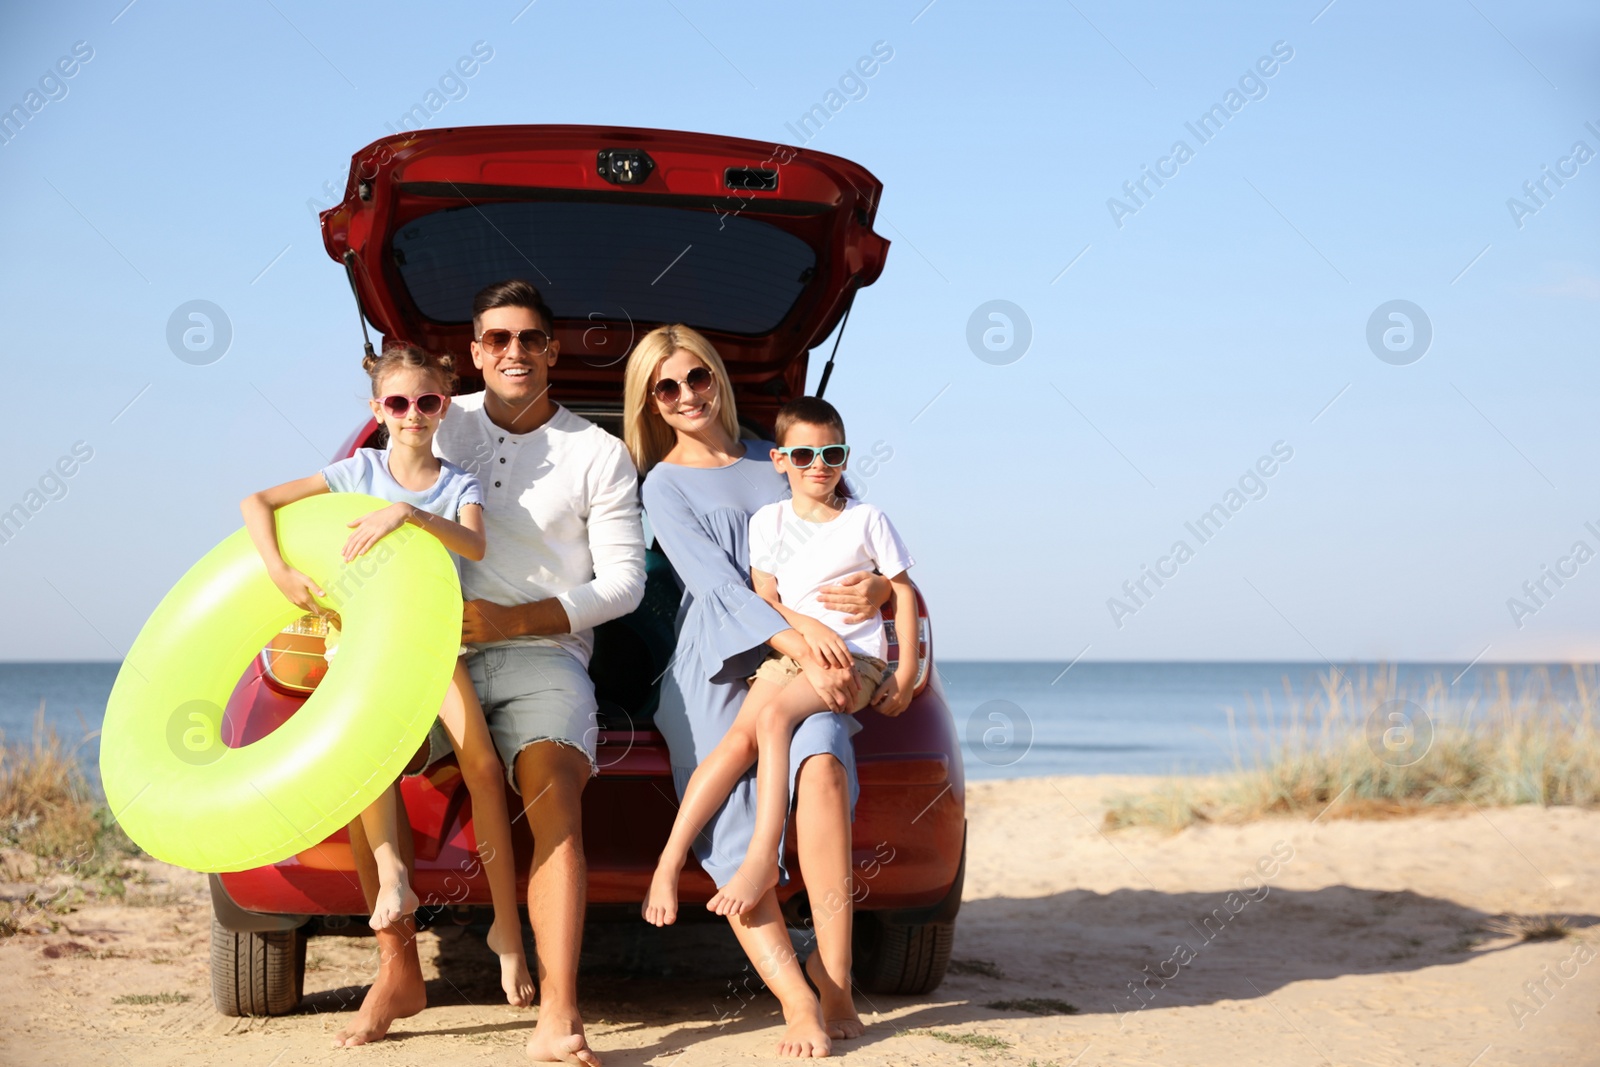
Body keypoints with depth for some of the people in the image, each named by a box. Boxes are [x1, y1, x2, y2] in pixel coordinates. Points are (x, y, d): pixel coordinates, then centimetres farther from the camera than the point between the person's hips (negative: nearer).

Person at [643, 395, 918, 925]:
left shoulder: (868, 521, 6)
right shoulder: (768, 521, 11)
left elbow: (903, 592, 9)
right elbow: (764, 599, 8)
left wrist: (907, 671, 2)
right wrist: (808, 627, -12)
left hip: (857, 659, -3)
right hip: (787, 649, 3)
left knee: (774, 714, -32)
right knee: (739, 737, -24)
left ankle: (762, 858, -35)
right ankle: (670, 860, -29)